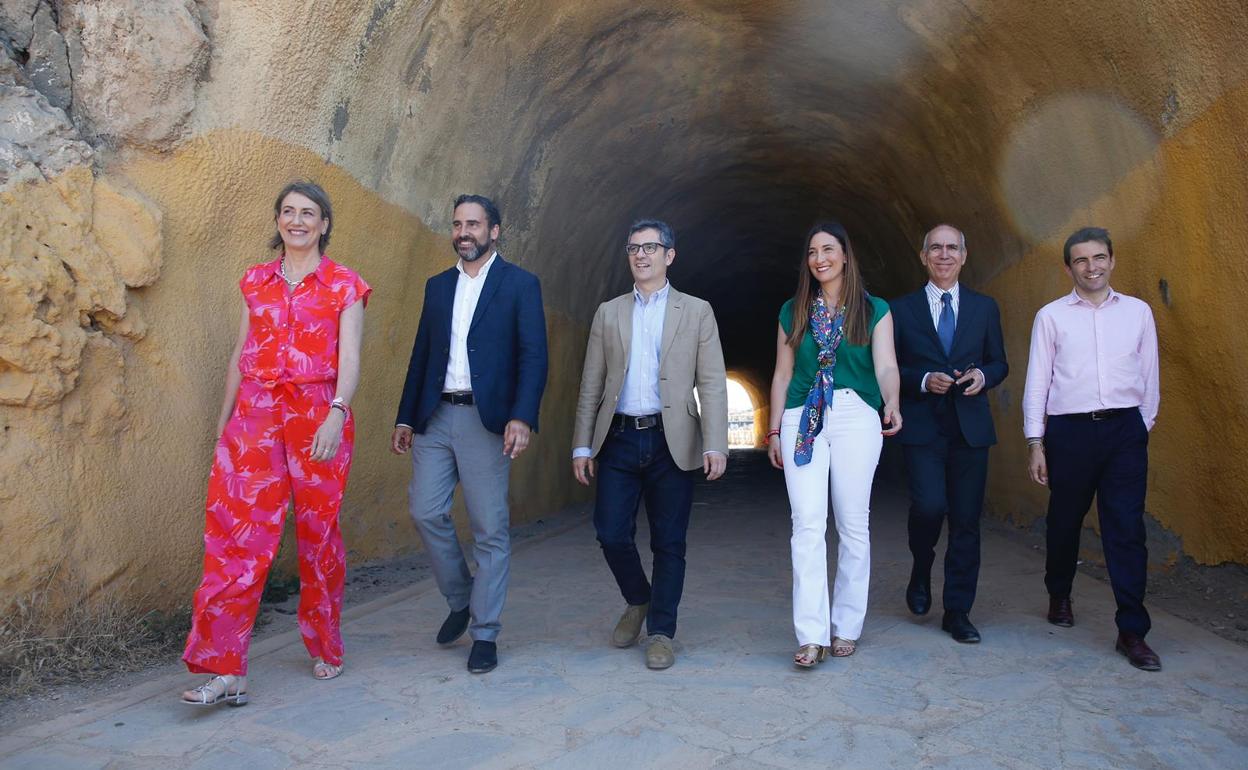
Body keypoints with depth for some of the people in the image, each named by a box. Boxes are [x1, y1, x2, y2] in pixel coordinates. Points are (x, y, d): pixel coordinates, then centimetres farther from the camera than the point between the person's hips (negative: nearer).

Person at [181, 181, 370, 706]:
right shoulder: (256, 281, 14)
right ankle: (225, 671, -2)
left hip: (318, 416, -3)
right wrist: (223, 418, 13)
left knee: (318, 534, 6)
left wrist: (336, 414, -21)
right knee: (236, 534, -6)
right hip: (256, 414, 3)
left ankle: (325, 648, 25)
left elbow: (349, 358, -7)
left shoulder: (345, 286, 3)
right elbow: (240, 354, 15)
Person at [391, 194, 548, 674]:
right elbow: (421, 355, 16)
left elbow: (533, 356, -7)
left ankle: (485, 633, 13)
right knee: (426, 512, 1)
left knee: (490, 528, 0)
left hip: (486, 419, -4)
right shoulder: (438, 286, 16)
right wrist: (405, 417, 11)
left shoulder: (520, 284, 1)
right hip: (435, 417, 5)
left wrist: (522, 417, -19)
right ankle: (460, 600, 25)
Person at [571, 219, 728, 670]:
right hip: (618, 439, 2)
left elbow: (712, 383, -1)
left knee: (668, 543, 4)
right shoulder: (608, 313, 12)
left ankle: (661, 632, 19)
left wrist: (715, 444, -12)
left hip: (672, 442, -2)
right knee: (611, 534, 1)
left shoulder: (696, 311, 6)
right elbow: (591, 384, 10)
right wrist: (582, 445, 4)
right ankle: (638, 601, 29)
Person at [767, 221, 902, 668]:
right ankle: (812, 635, -8)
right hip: (802, 420, 1)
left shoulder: (874, 310, 7)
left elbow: (886, 365, -6)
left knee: (853, 525, 3)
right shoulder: (793, 312, 14)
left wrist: (892, 403, -27)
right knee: (807, 524, -8)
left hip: (856, 418, -1)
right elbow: (782, 374, 14)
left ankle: (846, 627, 16)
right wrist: (774, 431, 11)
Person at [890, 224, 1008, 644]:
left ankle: (958, 612, 15)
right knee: (930, 505, -17)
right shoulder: (901, 309, 5)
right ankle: (921, 570, 15)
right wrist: (924, 381, -13)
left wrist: (983, 376, -7)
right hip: (923, 428, -2)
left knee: (966, 522, 4)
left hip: (970, 428, 2)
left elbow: (999, 363, 14)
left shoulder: (985, 307, 12)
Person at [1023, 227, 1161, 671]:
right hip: (1069, 430, -1)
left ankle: (1132, 631, 3)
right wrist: (1035, 443, -2)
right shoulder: (1051, 316, 3)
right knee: (1064, 522, 12)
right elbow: (1037, 380, 1)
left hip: (1125, 429, 1)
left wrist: (1144, 427, 14)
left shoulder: (1138, 312, 9)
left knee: (1126, 529, -3)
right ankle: (1059, 596, 37)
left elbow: (1149, 374, 14)